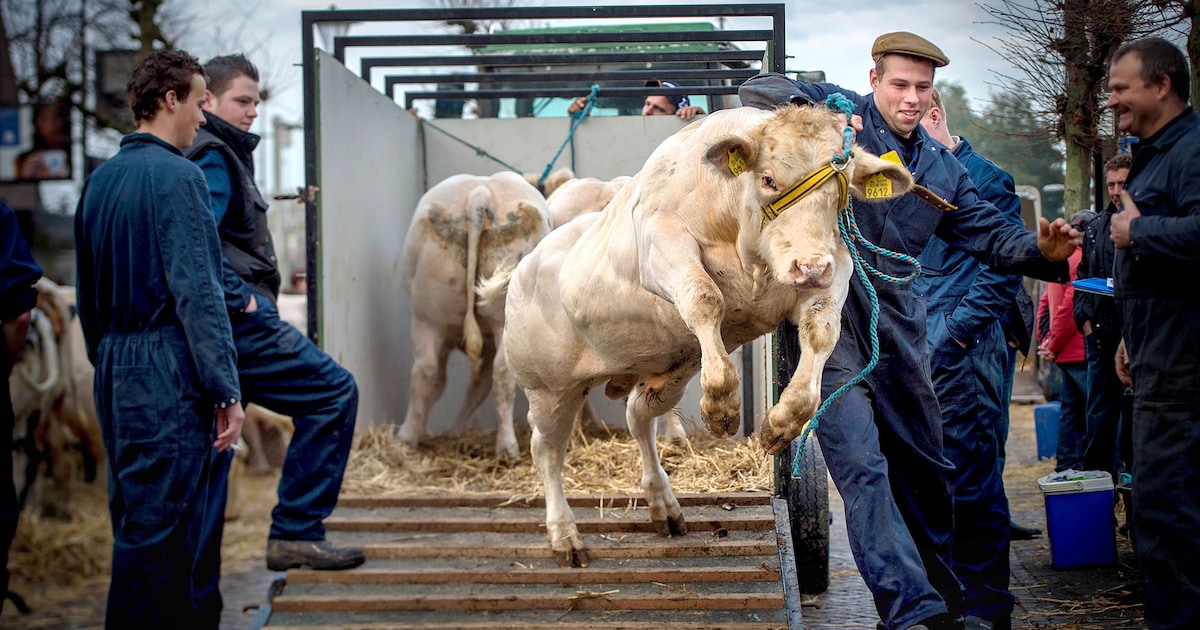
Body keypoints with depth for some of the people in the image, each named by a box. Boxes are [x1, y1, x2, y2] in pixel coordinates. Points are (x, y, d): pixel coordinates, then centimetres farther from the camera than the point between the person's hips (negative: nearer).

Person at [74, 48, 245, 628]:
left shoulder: (101, 179, 14)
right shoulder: (176, 175, -12)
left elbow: (86, 293, 19)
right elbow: (195, 291, -17)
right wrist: (227, 391, -16)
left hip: (115, 370, 9)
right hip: (169, 376, -9)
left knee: (135, 519, 14)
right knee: (159, 527, -6)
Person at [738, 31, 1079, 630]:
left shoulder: (941, 168, 16)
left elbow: (991, 234, 13)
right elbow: (758, 89, -7)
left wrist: (1041, 250, -8)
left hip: (896, 322, 6)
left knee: (925, 468, 17)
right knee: (862, 464, -17)